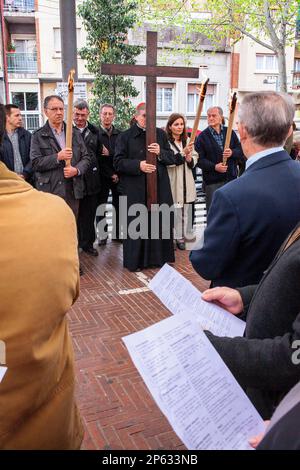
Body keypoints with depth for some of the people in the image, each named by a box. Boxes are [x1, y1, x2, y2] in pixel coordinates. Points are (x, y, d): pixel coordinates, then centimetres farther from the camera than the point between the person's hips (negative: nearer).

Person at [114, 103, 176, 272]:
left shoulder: (161, 134, 13)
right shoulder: (125, 137, 3)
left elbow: (172, 158, 11)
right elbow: (118, 162, -3)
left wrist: (160, 153, -9)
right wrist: (138, 165, -17)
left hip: (160, 188, 3)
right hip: (136, 189, -3)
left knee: (160, 222, 6)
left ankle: (159, 257, 19)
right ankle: (135, 260, 11)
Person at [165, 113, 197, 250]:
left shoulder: (186, 141, 14)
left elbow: (194, 162, 16)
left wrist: (190, 159, -6)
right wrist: (183, 153, -23)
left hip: (186, 182, 6)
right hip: (173, 182, -6)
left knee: (186, 210, 10)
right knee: (174, 211, -6)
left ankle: (182, 236, 19)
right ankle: (177, 236, 6)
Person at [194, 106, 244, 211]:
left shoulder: (230, 133, 9)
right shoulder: (202, 137, -1)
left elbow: (241, 152, 8)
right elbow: (200, 159, -9)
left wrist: (232, 153, -14)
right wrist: (214, 167, -21)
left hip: (231, 178, 3)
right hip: (212, 180, -3)